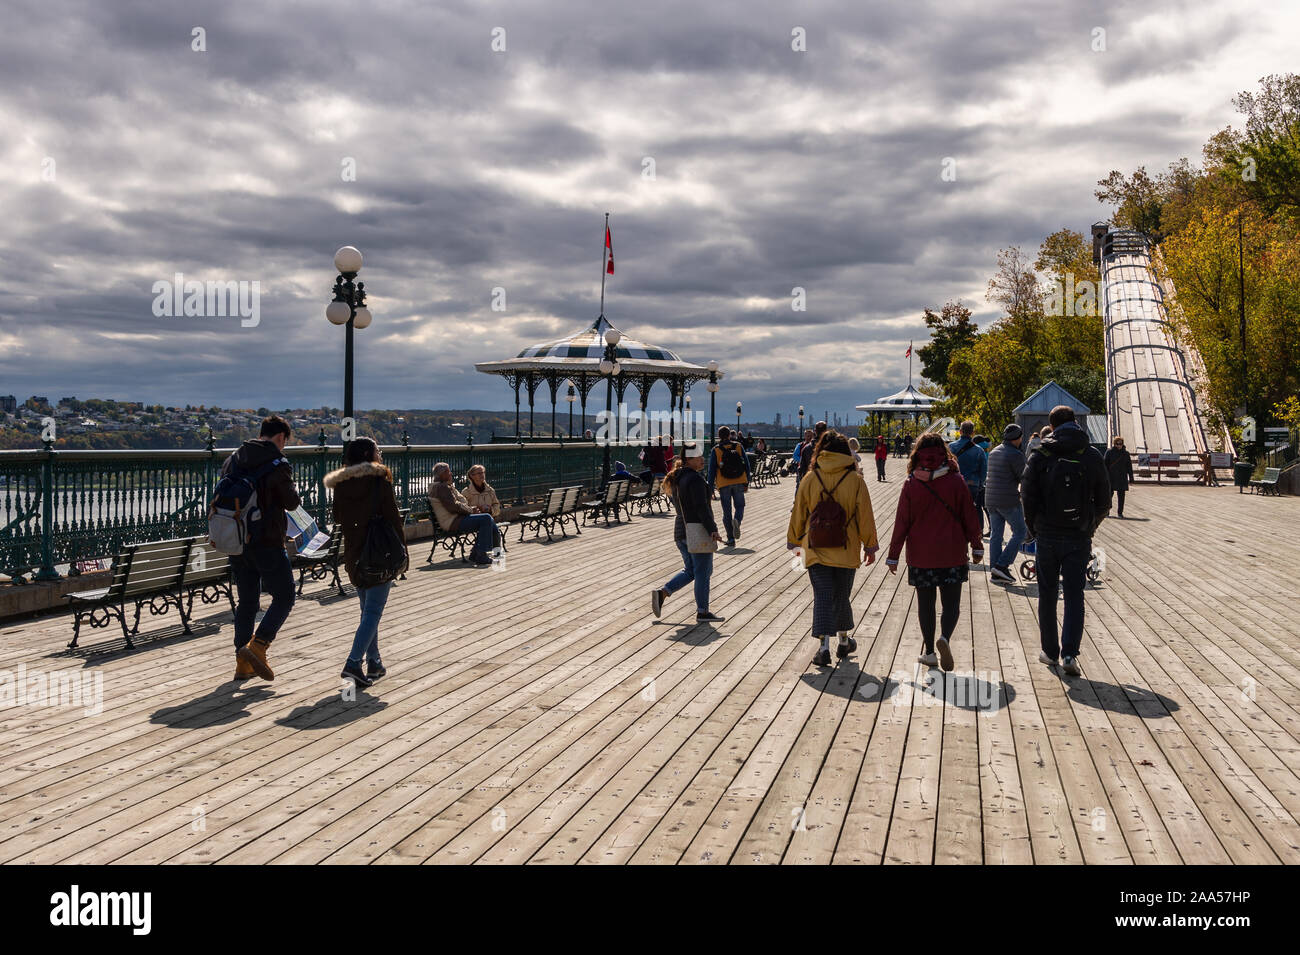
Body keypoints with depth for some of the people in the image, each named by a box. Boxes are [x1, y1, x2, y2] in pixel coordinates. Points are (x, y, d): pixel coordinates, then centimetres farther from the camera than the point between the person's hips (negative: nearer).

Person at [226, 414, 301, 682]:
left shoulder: (233, 460, 8)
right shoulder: (277, 464, -13)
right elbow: (291, 502, -9)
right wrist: (296, 496, 12)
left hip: (237, 543, 7)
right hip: (267, 542, -7)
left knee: (247, 602, 14)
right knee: (283, 598, 6)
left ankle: (243, 664, 16)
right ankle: (256, 647, -9)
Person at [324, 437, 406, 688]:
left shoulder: (341, 483, 4)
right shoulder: (380, 480, -11)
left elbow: (338, 518, 12)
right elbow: (393, 518, -10)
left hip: (353, 554, 6)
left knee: (367, 609, 18)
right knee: (373, 611, -4)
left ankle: (374, 663, 21)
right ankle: (353, 663, -16)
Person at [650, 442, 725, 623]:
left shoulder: (677, 478, 12)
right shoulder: (696, 479, -16)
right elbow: (702, 508, -23)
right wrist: (712, 529, -24)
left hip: (681, 531, 9)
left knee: (690, 571, 18)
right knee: (703, 572, 1)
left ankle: (661, 593, 5)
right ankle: (702, 612, 8)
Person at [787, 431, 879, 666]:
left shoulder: (811, 479, -3)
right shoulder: (855, 480, -5)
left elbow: (798, 513, 3)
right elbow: (865, 516, -1)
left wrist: (794, 541, 16)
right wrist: (870, 546, 9)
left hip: (816, 549, 0)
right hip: (846, 550, 0)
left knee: (822, 597, 0)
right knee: (842, 596, 16)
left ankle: (823, 647, -12)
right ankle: (843, 641, 32)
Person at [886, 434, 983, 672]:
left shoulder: (911, 484, -6)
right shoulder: (956, 481, -4)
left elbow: (902, 523, -4)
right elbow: (969, 516, 1)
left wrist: (893, 555, 3)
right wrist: (976, 546, 11)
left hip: (920, 555, 0)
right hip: (952, 554, 0)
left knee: (925, 603, 11)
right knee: (951, 602, 6)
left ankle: (929, 652, 16)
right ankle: (945, 638, -19)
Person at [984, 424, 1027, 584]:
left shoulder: (993, 452, 13)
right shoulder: (1015, 455, -13)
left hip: (991, 499, 8)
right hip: (1008, 500, -8)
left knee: (996, 534, 9)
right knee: (1019, 533, 2)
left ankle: (994, 571, 8)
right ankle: (1002, 565, -7)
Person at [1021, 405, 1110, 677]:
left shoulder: (1039, 456, -4)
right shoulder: (1092, 456, 1)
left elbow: (1027, 497, -5)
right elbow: (1104, 500, 3)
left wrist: (1034, 529, 8)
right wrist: (1091, 527, 16)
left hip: (1047, 536, 0)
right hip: (1079, 537, 0)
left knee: (1047, 595, 12)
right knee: (1074, 596, 3)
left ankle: (1049, 651, 18)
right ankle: (1069, 654, -8)